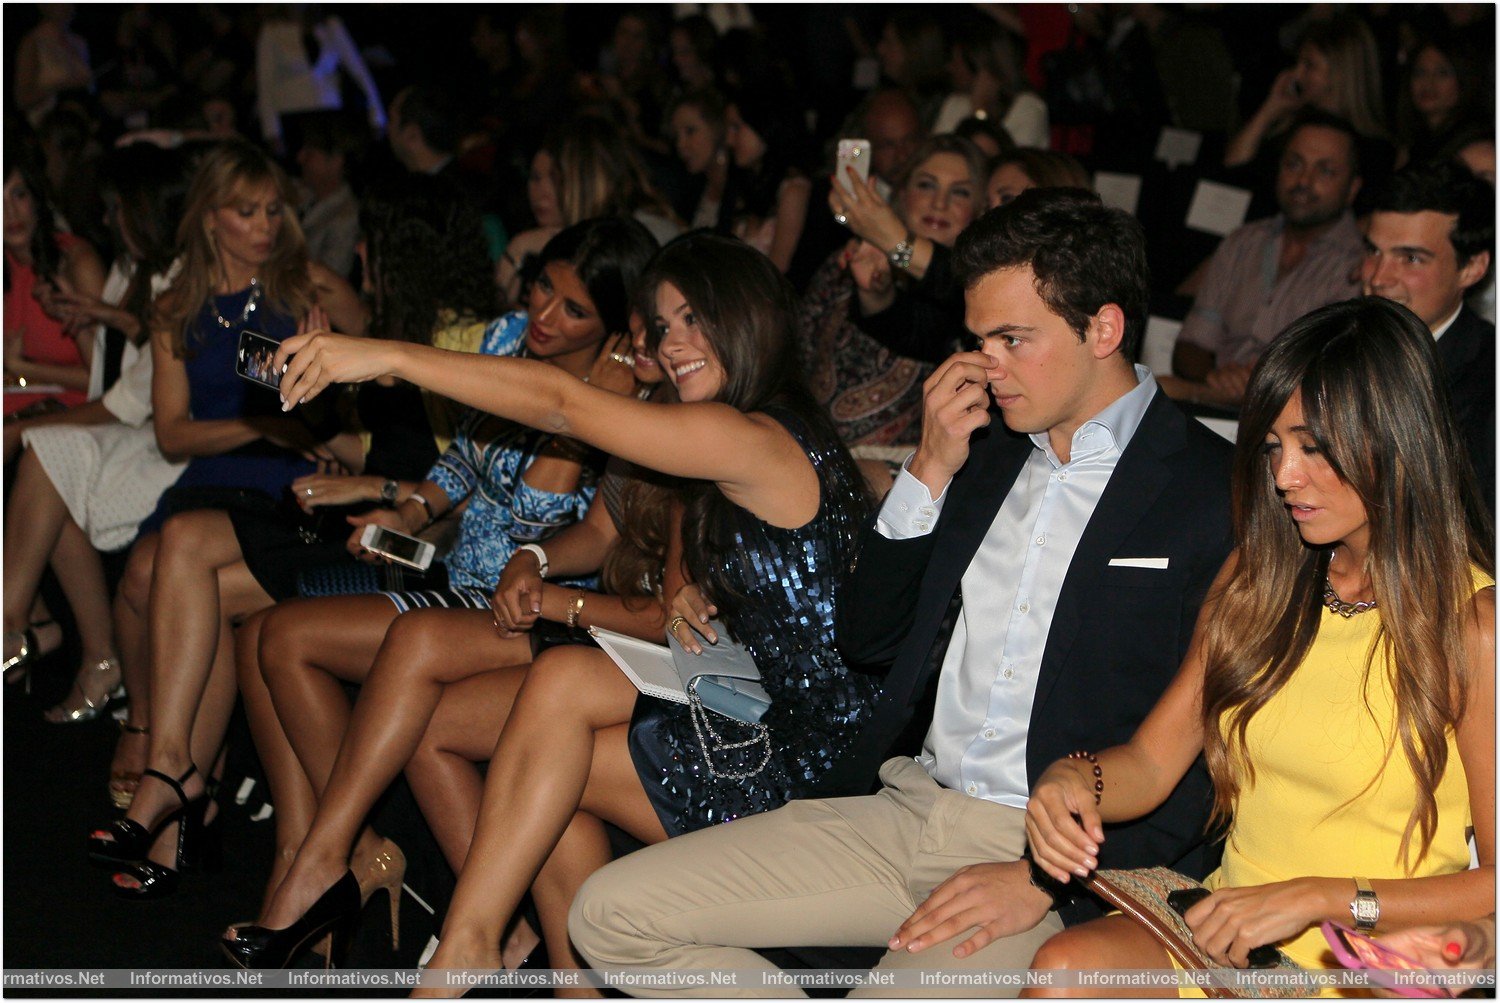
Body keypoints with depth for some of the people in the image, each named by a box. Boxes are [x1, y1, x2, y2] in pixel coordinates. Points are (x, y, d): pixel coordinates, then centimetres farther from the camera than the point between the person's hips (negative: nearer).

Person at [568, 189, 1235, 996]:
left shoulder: (1216, 493, -7)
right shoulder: (989, 454, 15)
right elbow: (867, 641, 17)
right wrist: (931, 472, 4)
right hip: (912, 809, 7)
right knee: (612, 912, -4)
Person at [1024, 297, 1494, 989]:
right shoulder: (1256, 577, 10)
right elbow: (1151, 762, 11)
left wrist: (1319, 898, -16)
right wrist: (1073, 779, -11)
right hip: (1227, 927, 6)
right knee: (1065, 964, -28)